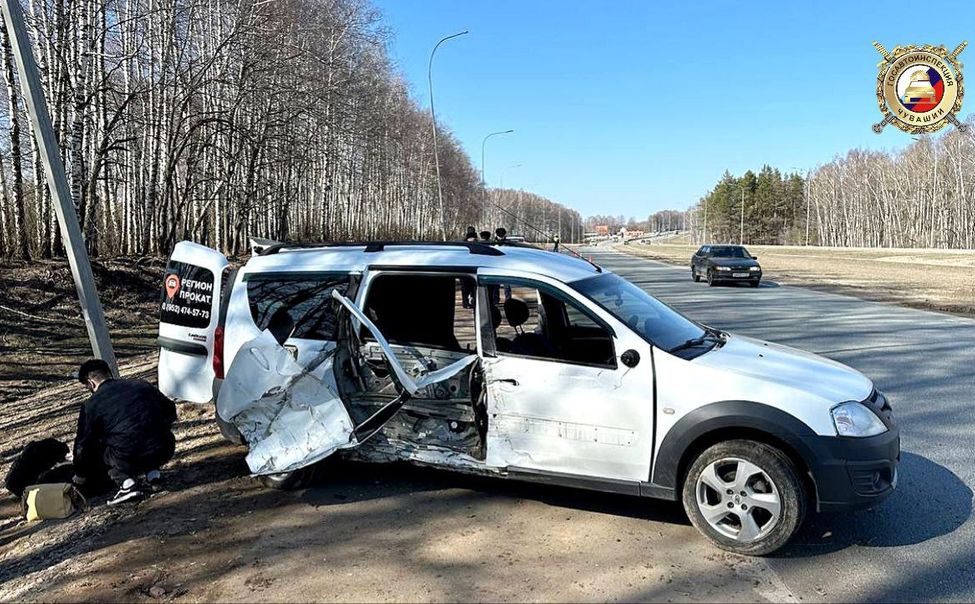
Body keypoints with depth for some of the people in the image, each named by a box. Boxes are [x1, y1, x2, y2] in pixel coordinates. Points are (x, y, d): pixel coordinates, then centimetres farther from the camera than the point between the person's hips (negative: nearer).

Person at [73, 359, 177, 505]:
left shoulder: (91, 405, 5)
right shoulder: (142, 385, 13)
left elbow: (82, 444, 14)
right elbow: (171, 411, 20)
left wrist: (80, 476, 30)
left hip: (130, 459, -5)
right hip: (166, 452, 5)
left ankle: (127, 484, 2)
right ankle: (152, 473, 17)